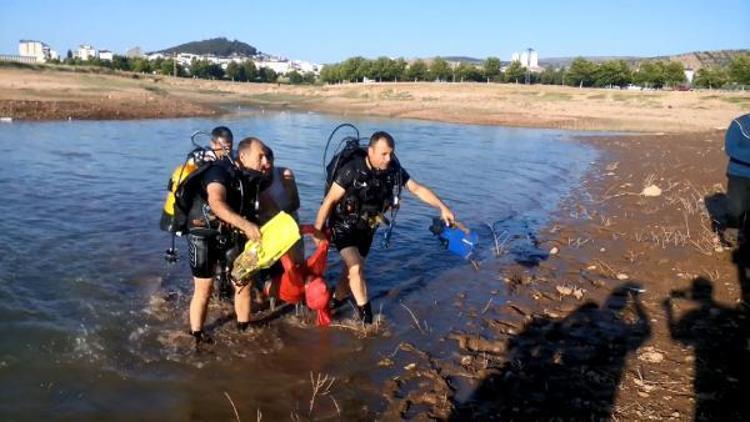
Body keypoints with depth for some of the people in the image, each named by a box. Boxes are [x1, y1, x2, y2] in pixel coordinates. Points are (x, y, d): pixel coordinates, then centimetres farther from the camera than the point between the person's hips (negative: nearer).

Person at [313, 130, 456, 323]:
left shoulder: (394, 170, -14)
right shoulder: (351, 171, -27)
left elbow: (418, 189, -5)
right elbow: (329, 201, -20)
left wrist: (443, 207, -14)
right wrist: (318, 231, -14)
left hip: (366, 228, 5)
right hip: (343, 226, -5)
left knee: (353, 270, 15)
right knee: (356, 268, -19)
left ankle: (334, 304, 39)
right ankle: (366, 316, -3)